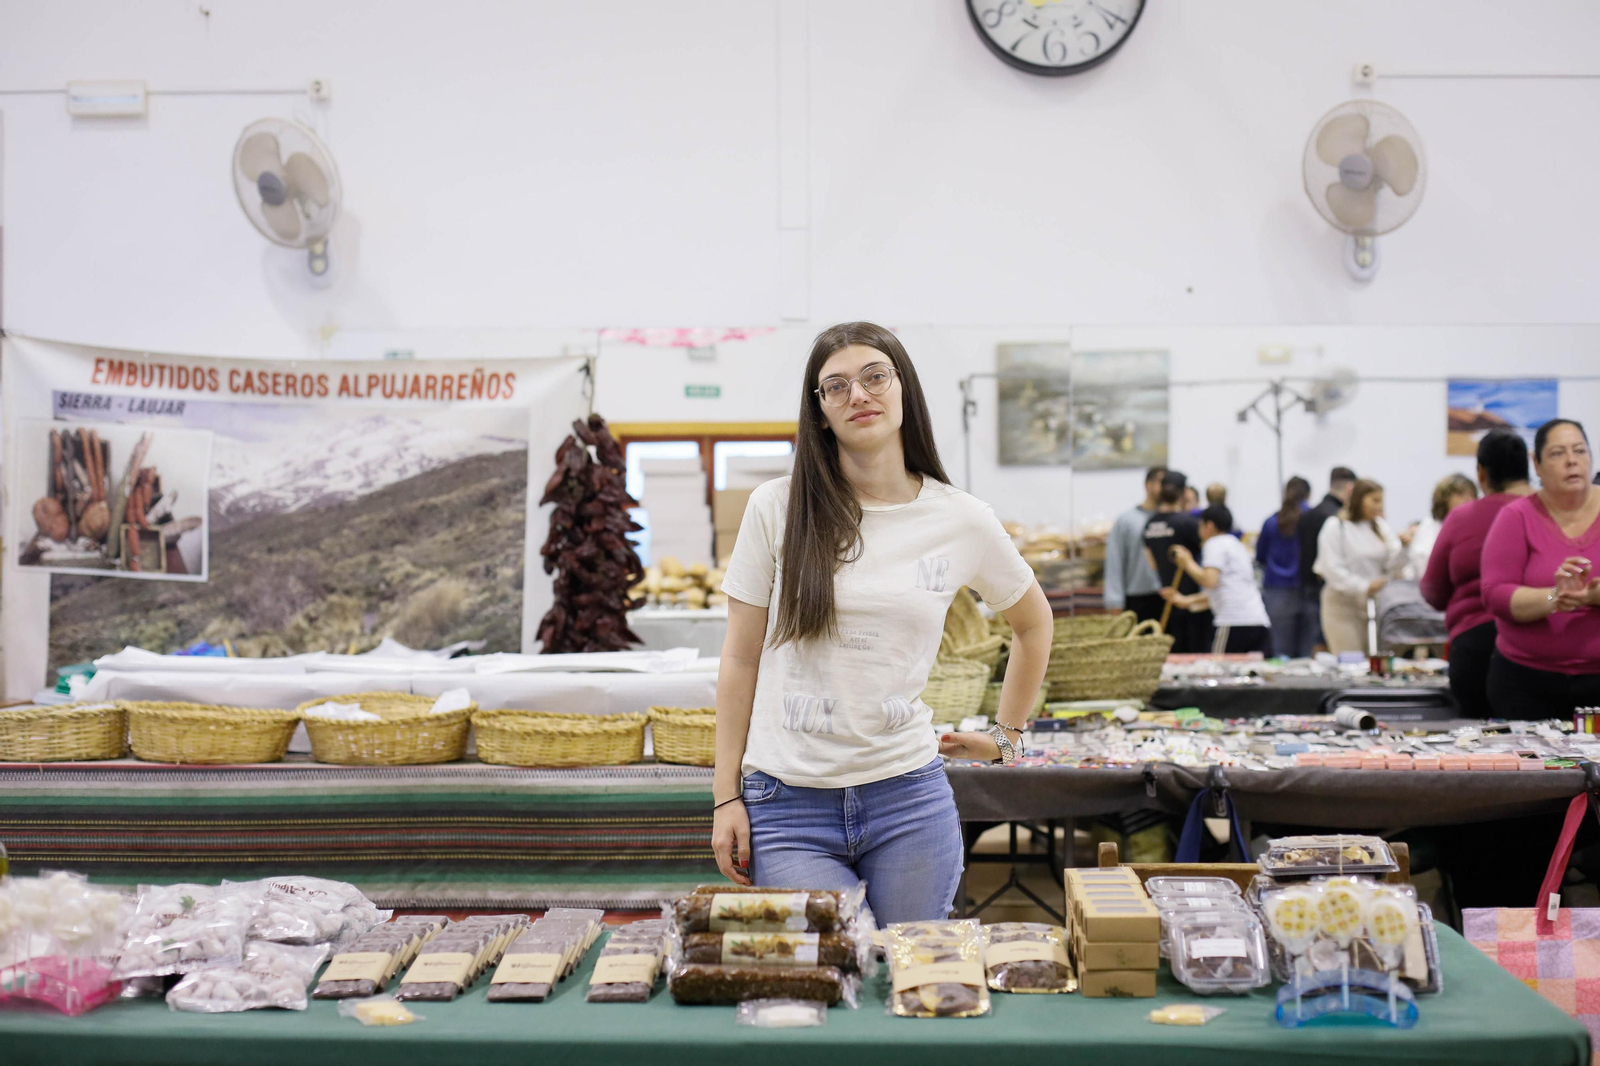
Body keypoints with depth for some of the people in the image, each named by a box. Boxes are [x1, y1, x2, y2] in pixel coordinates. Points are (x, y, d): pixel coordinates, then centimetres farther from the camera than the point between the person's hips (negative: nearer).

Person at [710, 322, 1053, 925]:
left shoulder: (963, 521, 2)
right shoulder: (777, 508, -1)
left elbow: (1033, 622, 20)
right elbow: (741, 659, 3)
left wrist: (1006, 736, 18)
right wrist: (726, 795, 1)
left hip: (908, 800, 1)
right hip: (788, 805, -1)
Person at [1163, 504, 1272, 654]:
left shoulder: (1215, 544, 0)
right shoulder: (1235, 544, 27)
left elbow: (1210, 581, -16)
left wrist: (1188, 563, 0)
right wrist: (1187, 601, 30)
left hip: (1234, 621, -8)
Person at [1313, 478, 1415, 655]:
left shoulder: (1380, 526, 11)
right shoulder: (1335, 526, -5)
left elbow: (1393, 566, 5)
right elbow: (1332, 569, -13)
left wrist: (1401, 545, -13)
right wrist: (1364, 586, -20)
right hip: (1344, 604, -5)